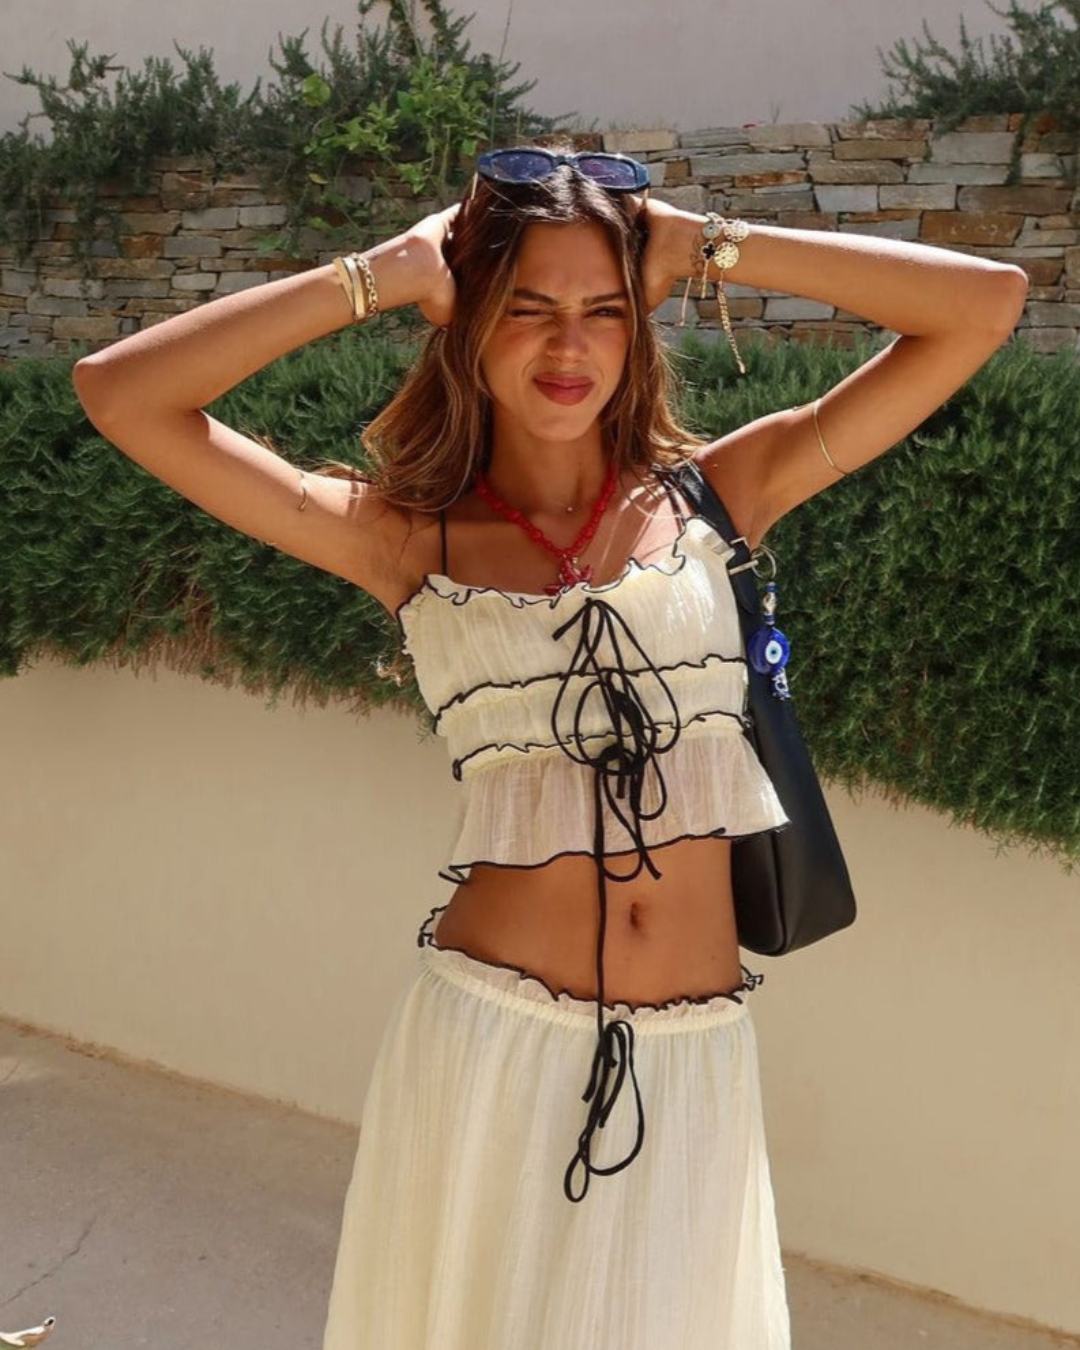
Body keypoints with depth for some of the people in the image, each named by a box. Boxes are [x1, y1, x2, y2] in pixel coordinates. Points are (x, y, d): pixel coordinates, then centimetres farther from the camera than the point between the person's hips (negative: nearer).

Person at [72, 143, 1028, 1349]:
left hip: (693, 1056, 1)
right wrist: (383, 276, -5)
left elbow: (986, 305, 0)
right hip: (491, 1036, -1)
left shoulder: (716, 492, 2)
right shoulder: (408, 539, -1)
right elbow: (120, 395, -6)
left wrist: (705, 247, -2)